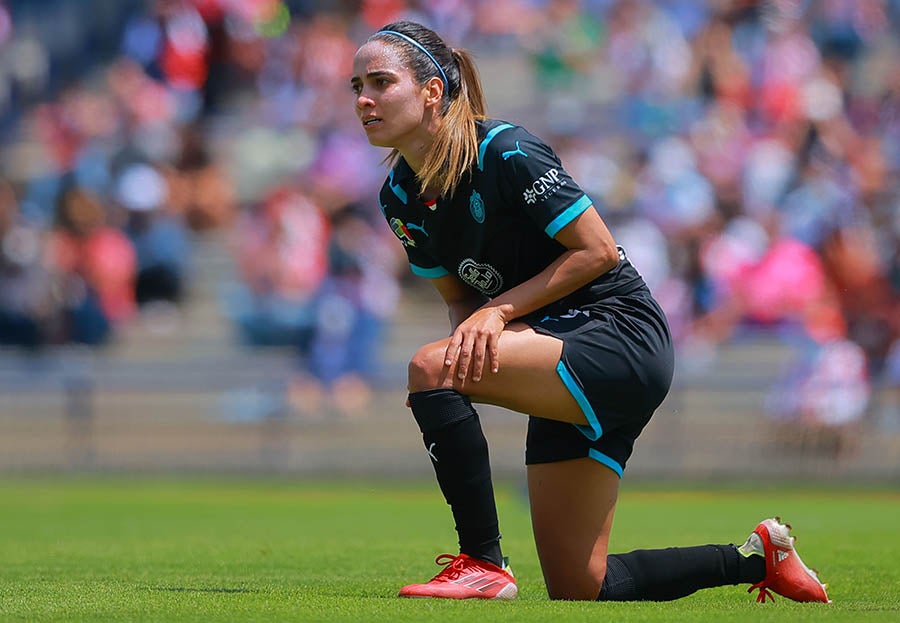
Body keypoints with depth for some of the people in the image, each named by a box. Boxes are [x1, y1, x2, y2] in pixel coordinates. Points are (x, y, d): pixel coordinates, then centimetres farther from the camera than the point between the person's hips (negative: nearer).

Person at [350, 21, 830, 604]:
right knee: (578, 591, 5)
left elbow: (598, 250, -16)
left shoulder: (505, 152, -18)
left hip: (622, 338, -9)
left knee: (430, 367, -29)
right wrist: (472, 333, -11)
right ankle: (756, 556, 23)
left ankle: (483, 564, -22)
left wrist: (499, 310, -20)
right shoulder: (400, 199, 5)